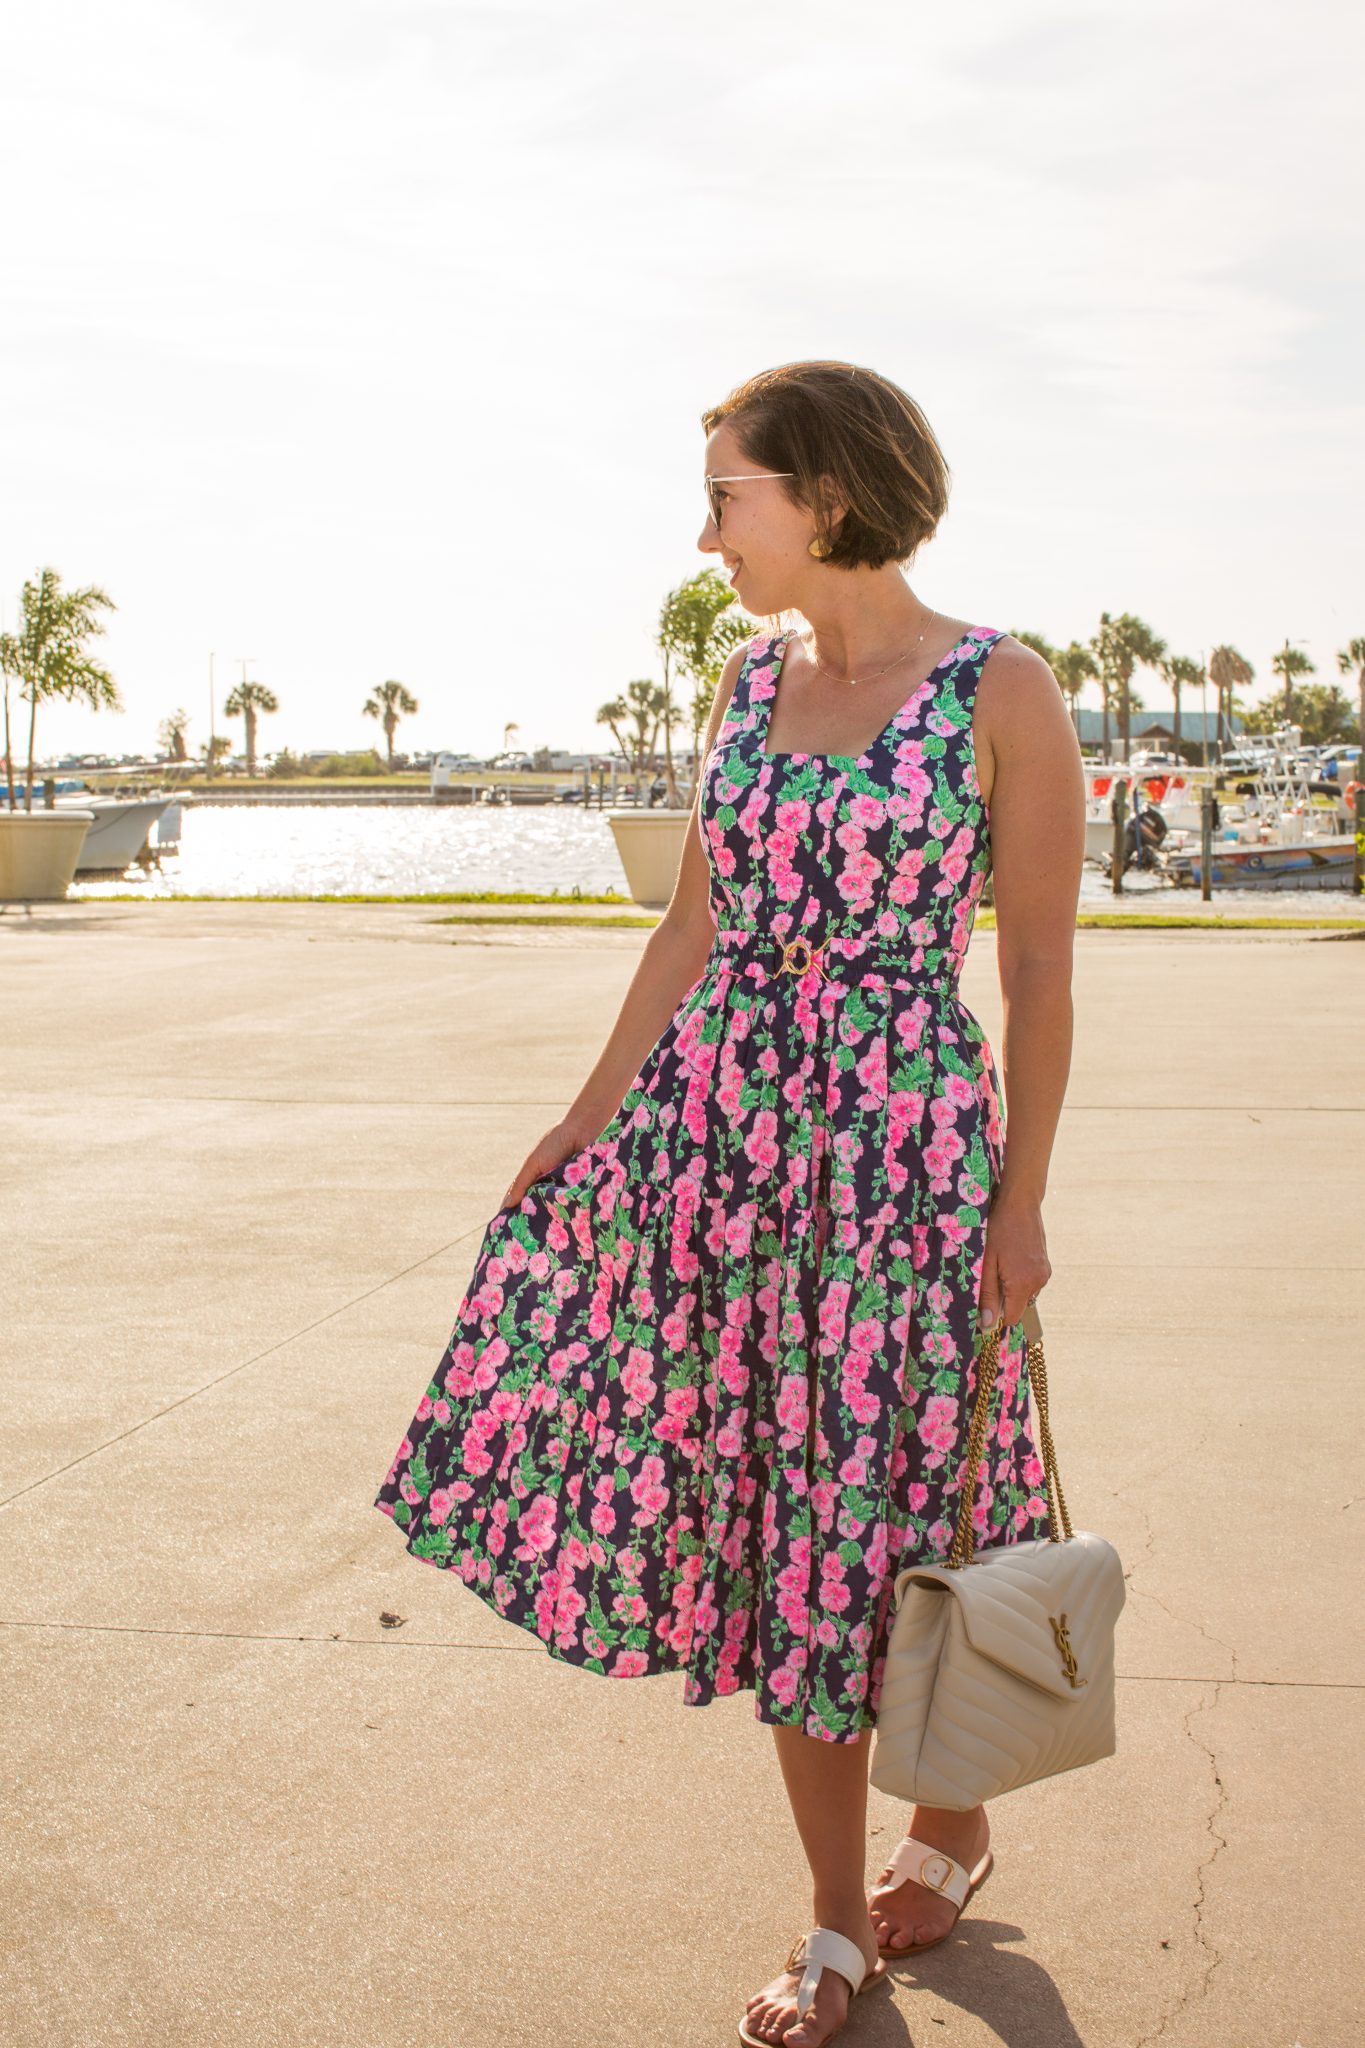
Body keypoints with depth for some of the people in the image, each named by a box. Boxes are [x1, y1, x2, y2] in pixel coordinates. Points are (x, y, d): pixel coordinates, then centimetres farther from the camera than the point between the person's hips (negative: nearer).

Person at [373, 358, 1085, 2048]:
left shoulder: (1003, 692, -7)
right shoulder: (751, 678, 8)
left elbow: (1039, 969, -5)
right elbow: (695, 926, 12)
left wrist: (1021, 1200, -7)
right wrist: (590, 1118, 11)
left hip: (904, 1140, -5)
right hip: (718, 1131, 5)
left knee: (896, 1515, 6)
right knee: (767, 1512, 8)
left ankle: (952, 1826, 36)